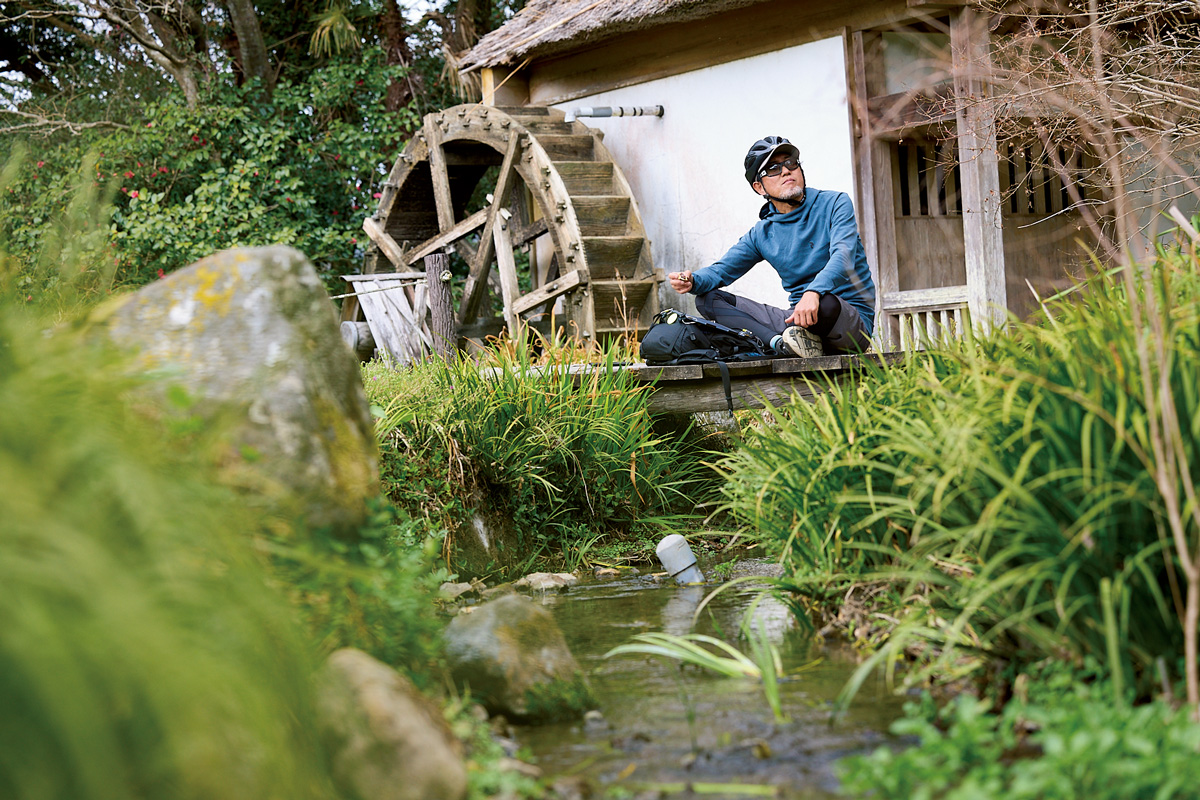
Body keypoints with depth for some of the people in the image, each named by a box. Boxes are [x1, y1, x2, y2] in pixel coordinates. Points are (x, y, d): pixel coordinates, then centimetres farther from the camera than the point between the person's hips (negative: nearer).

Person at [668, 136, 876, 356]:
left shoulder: (835, 204, -3)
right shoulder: (762, 234, 11)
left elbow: (843, 256, -19)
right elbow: (720, 270, 9)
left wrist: (813, 293, -40)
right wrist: (693, 281, -17)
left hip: (853, 320, -5)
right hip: (801, 320, 5)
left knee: (825, 304, -43)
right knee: (707, 299, -7)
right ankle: (780, 341, -28)